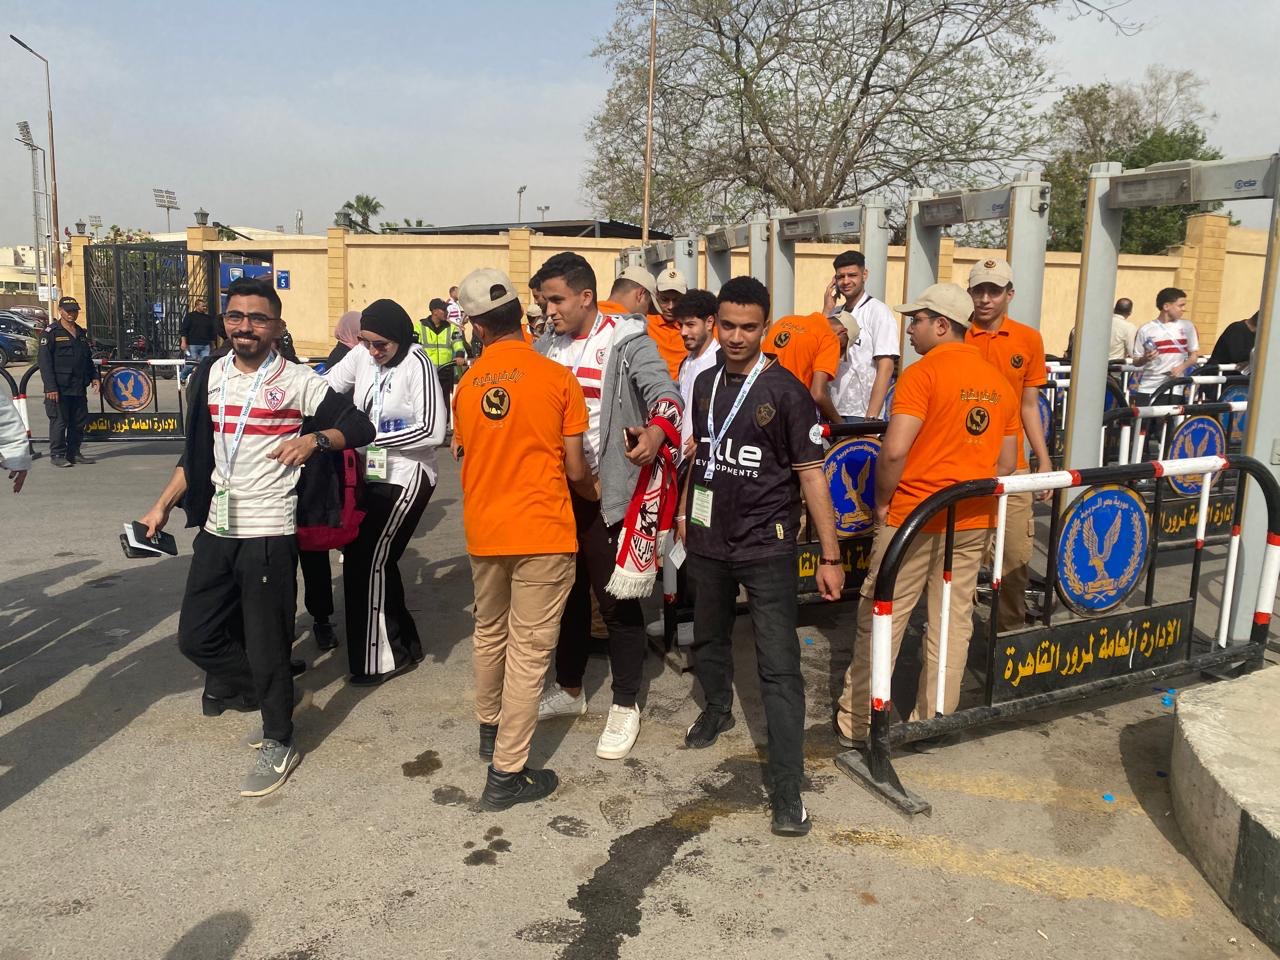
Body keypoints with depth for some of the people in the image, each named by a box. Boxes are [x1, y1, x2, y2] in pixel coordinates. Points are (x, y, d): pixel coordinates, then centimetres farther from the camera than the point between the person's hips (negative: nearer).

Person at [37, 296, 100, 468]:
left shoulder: (81, 333, 17)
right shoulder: (51, 332, -4)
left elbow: (88, 358, 26)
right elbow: (44, 360, -9)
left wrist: (94, 377, 13)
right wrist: (51, 387, -16)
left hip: (79, 388, 6)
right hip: (59, 387, -6)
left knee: (79, 421, 8)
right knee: (59, 422, -3)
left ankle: (74, 453, 18)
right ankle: (57, 455, 4)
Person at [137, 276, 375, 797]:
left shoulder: (297, 380, -6)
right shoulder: (208, 376, 9)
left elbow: (360, 428, -6)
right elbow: (195, 455, 16)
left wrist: (314, 438, -23)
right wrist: (163, 505, 11)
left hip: (268, 533, -6)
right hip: (216, 529, 6)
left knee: (267, 646, 0)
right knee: (196, 636, 12)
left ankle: (278, 743, 20)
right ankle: (269, 695, 33)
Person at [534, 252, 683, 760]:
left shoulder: (627, 342, -10)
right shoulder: (546, 346, 9)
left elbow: (664, 393, -22)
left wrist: (657, 431, -44)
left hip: (609, 494, -6)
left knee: (617, 599, 2)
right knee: (567, 593, 18)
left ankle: (625, 706, 17)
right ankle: (569, 690, 35)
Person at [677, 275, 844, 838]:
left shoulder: (785, 391, -12)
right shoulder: (706, 384, 5)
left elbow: (811, 475, -12)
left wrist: (831, 557, -13)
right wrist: (684, 512, 17)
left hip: (766, 548, -5)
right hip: (708, 543, 6)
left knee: (779, 668, -6)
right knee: (708, 638, 23)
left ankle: (787, 790, 1)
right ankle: (717, 709, 51)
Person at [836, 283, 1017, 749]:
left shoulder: (922, 373, -12)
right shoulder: (1000, 381, 9)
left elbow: (894, 450, -21)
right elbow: (1006, 463, 12)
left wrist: (882, 500, -7)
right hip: (974, 520, 6)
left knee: (881, 618, 5)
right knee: (954, 621, 12)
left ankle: (856, 721, 14)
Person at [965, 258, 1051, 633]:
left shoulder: (1029, 339, 5)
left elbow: (1028, 406, 11)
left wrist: (1044, 460, 7)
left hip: (1011, 466, 2)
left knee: (1017, 555, 2)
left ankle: (1012, 628, 22)